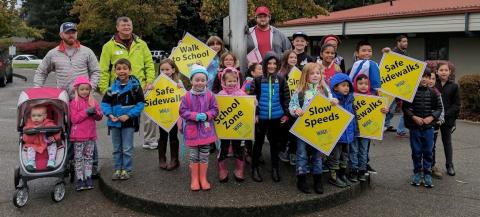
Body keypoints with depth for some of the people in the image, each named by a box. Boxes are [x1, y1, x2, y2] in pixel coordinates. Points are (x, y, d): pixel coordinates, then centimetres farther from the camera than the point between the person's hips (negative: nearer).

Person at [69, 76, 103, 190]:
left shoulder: (93, 102, 8)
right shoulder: (74, 103, -5)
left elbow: (100, 117, 6)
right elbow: (74, 119, -14)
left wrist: (94, 112, -15)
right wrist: (86, 112, -21)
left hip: (91, 135, 4)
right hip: (78, 136, -4)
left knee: (89, 157, 11)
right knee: (78, 158, 3)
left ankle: (88, 177, 19)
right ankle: (80, 180, 8)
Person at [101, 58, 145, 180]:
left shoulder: (135, 85, -8)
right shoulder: (112, 87, 1)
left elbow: (140, 103, -10)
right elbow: (105, 103, 6)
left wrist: (129, 115, -17)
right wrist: (109, 114, -11)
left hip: (129, 122, -4)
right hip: (114, 122, 4)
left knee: (127, 148, 5)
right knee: (117, 148, 14)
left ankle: (127, 170, 18)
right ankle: (117, 169, 26)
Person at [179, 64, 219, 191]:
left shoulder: (209, 95, -6)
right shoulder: (187, 96, -7)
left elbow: (214, 110, 0)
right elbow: (183, 111, -6)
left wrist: (206, 115, -18)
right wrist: (195, 116, -19)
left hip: (206, 130, 1)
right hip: (192, 130, 0)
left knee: (204, 156, 10)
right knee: (193, 156, 9)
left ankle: (203, 178, 23)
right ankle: (194, 179, 22)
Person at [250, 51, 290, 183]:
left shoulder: (281, 80, 1)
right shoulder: (258, 80, -6)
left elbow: (286, 98, 5)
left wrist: (286, 114, 0)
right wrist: (254, 114, -10)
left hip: (276, 117, 2)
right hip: (261, 117, -2)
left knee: (274, 142, 13)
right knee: (259, 142, 10)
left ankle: (275, 169, 25)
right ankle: (255, 168, 21)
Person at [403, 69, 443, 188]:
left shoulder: (433, 93, 1)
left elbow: (439, 108, 6)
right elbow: (405, 107, -2)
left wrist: (431, 117, -9)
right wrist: (414, 117, -13)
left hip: (428, 127, 1)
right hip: (415, 126, -1)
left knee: (428, 151, 6)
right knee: (416, 151, 7)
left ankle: (427, 174, 16)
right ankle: (417, 172, 20)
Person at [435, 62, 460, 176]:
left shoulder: (454, 86, -1)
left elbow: (456, 104, 0)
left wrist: (445, 114, -12)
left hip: (447, 119, 1)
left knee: (447, 142, 13)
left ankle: (449, 165, 24)